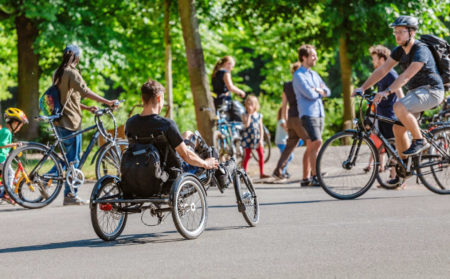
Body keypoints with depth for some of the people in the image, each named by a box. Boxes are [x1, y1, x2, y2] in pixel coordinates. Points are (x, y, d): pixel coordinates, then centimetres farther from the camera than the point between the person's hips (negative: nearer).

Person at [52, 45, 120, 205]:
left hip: (60, 121, 9)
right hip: (70, 121, -9)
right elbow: (85, 91, -26)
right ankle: (70, 196, 1)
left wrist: (87, 108, 17)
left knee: (71, 157, 18)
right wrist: (107, 102, -29)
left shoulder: (57, 73, 15)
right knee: (73, 159, -2)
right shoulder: (72, 72, -12)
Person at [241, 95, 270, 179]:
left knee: (261, 155, 1)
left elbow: (261, 128, 5)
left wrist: (261, 139, -3)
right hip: (248, 137, -3)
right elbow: (246, 124, -22)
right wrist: (249, 113, -18)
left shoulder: (259, 115, 5)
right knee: (247, 156, 0)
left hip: (257, 138, 3)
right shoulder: (246, 116, -4)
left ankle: (261, 173, 9)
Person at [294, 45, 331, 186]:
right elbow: (310, 94, -17)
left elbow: (327, 92, 14)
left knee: (311, 147, 7)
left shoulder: (314, 74, 20)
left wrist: (317, 90, -7)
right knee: (317, 143, -19)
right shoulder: (299, 75, -6)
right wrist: (320, 91, 3)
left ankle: (306, 178, 10)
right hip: (308, 114, -8)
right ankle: (315, 177, -21)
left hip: (319, 113, 8)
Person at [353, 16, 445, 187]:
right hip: (415, 91, 9)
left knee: (399, 107, -32)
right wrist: (363, 87, -9)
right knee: (398, 128, 4)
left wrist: (387, 92, -42)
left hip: (431, 91, -9)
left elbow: (406, 75, -33)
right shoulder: (399, 51, 4)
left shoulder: (421, 51, -22)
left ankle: (420, 141, -16)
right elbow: (382, 70, 2)